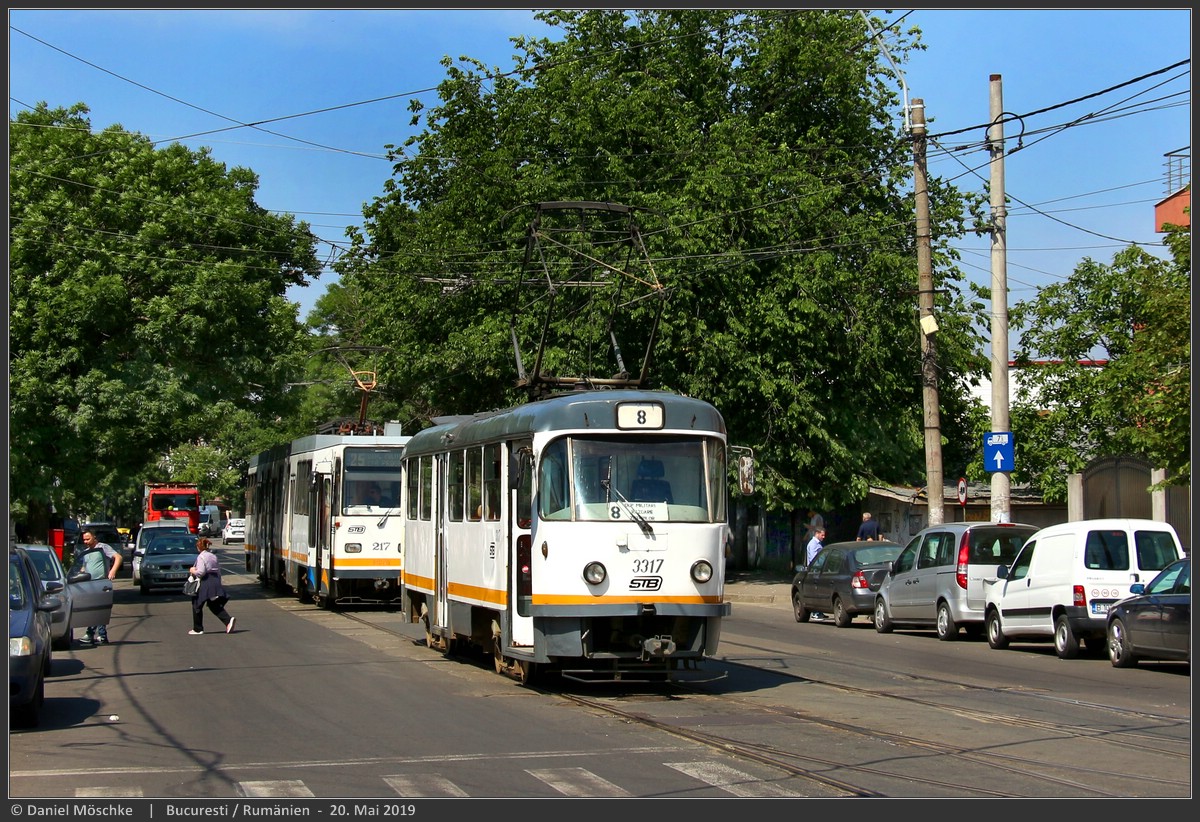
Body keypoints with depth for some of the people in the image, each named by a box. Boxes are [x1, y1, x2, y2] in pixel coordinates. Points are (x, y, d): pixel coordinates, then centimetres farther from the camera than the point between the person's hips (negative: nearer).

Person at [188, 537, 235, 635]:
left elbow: (201, 572, -20)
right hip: (215, 581, 7)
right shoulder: (213, 556, 13)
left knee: (197, 605, 8)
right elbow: (218, 571, 16)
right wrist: (218, 582, 22)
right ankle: (228, 620, -12)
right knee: (214, 606, 11)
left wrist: (193, 571, -1)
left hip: (205, 583, -7)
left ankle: (197, 629, 14)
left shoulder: (201, 557, -10)